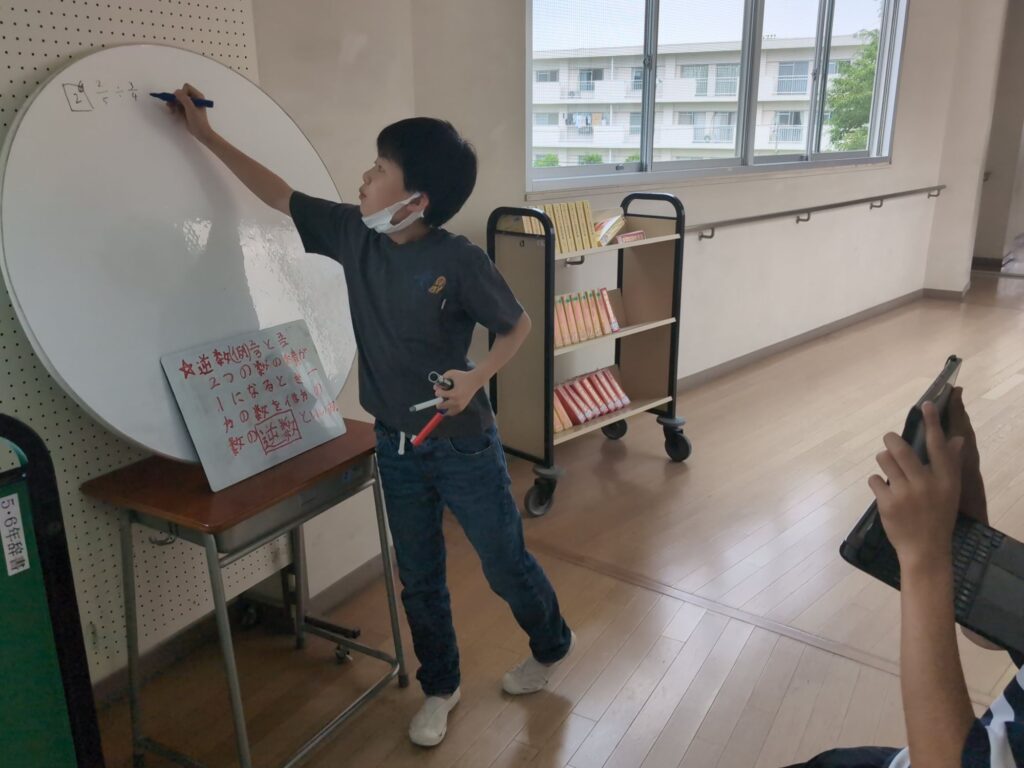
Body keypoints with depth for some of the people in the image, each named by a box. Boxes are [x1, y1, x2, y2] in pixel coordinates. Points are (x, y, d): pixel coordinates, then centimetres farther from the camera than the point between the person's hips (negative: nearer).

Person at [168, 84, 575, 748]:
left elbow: (517, 325, -7)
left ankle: (553, 645, 44)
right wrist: (207, 135, 13)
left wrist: (477, 377, -22)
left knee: (506, 564, 14)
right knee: (419, 579, 17)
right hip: (396, 446, 5)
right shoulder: (351, 234, -5)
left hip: (464, 445, -5)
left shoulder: (460, 261, -20)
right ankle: (440, 687, 40)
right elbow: (281, 195, 8)